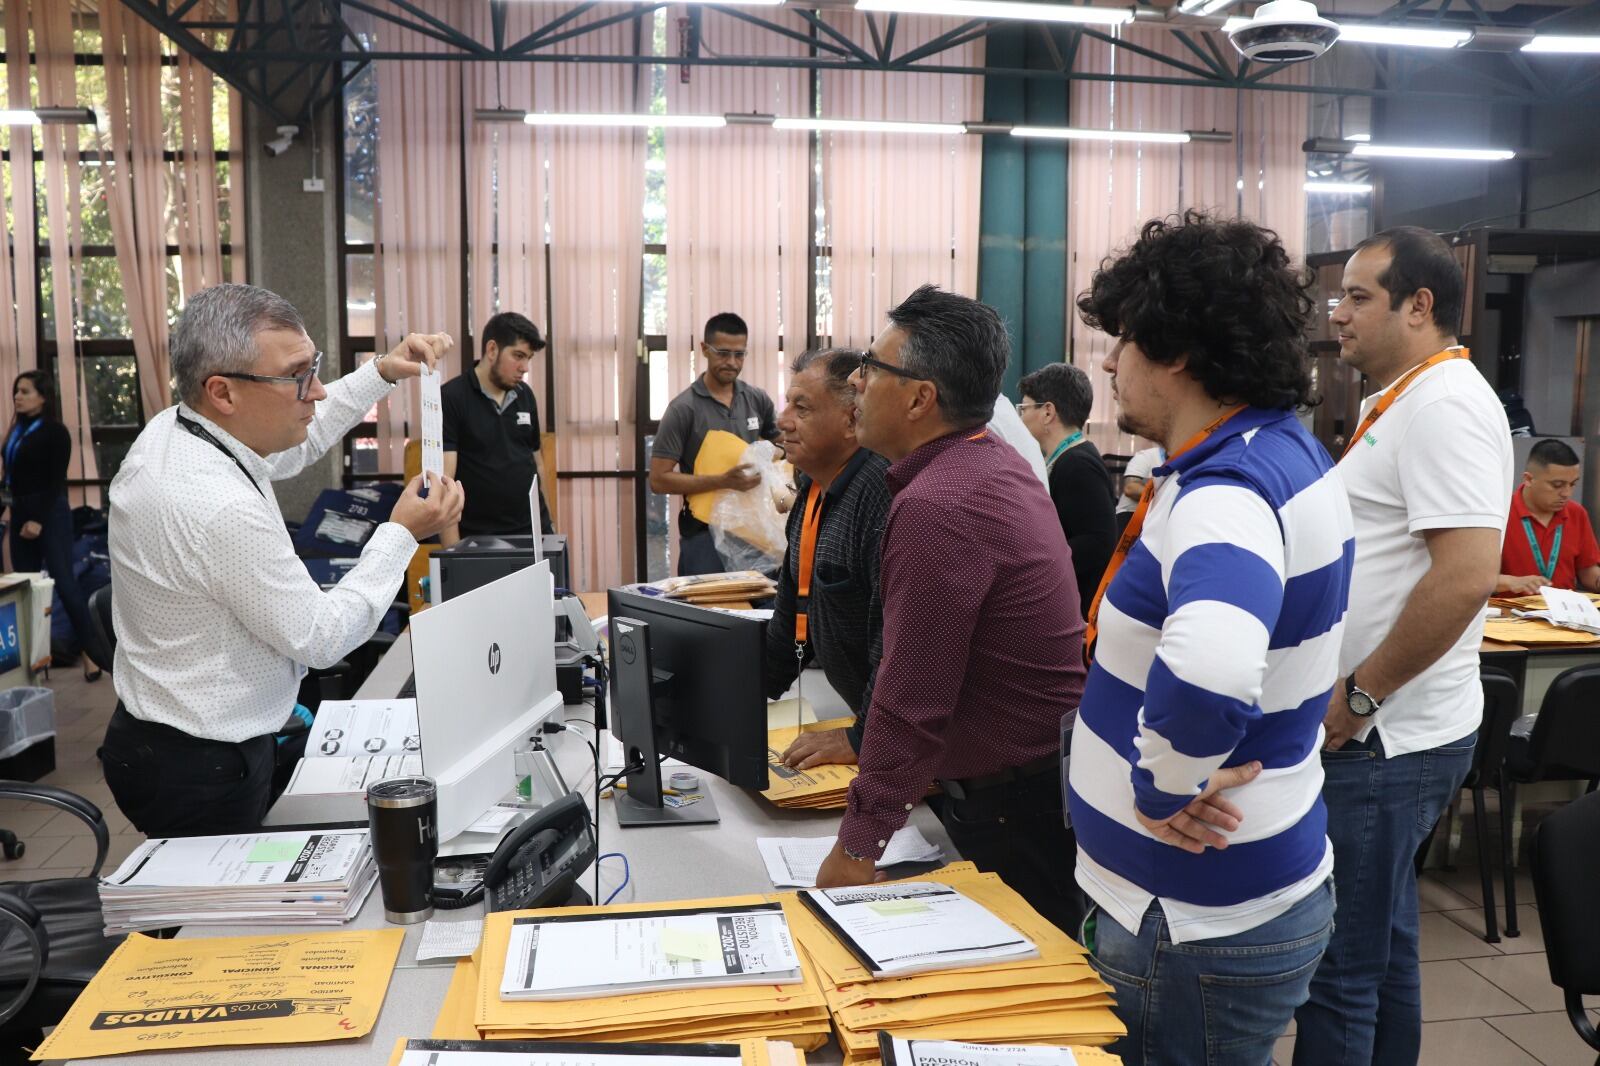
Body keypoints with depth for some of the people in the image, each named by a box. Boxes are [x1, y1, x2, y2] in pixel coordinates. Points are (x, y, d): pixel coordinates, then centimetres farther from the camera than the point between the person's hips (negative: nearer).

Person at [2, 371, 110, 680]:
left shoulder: (55, 432, -6)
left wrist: (40, 519, -18)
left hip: (50, 515, -7)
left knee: (64, 582, -10)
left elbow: (56, 481, -12)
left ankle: (93, 653, -8)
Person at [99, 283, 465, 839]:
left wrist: (381, 372, 7)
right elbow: (320, 638, -21)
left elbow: (296, 439, 16)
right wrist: (402, 535, -14)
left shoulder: (170, 429, -4)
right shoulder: (221, 510, -32)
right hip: (201, 772, -9)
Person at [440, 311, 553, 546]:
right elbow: (443, 480, -15)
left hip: (533, 533, 5)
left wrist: (547, 522, 13)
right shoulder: (451, 399, -9)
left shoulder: (525, 396, 8)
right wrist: (454, 551, -21)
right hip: (479, 540, -5)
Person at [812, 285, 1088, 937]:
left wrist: (857, 846, -16)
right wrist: (858, 738, 17)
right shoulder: (997, 464, 6)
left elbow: (914, 697, -24)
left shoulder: (935, 508, -26)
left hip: (1014, 806, -10)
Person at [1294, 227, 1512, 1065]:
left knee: (1339, 971, -1)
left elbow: (1468, 573, -26)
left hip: (1385, 739, -10)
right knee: (1382, 949, 20)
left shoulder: (1443, 403, -16)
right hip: (1387, 733, 10)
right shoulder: (1401, 402, 15)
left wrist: (1359, 696, -19)